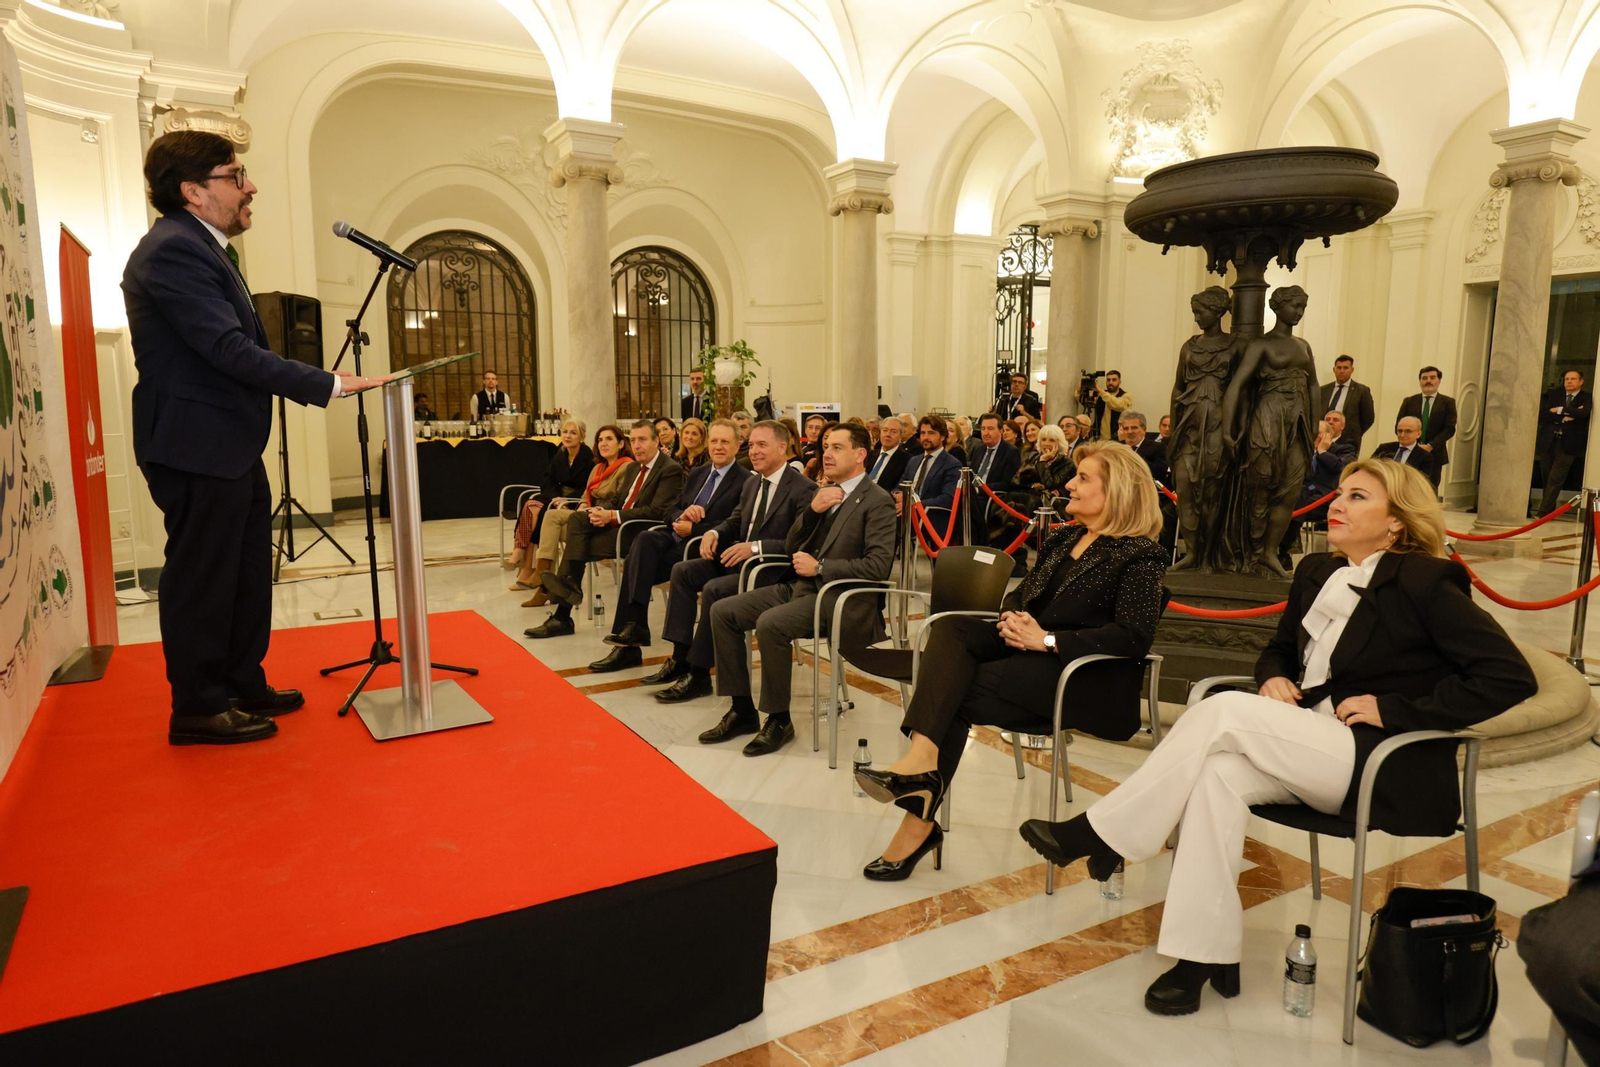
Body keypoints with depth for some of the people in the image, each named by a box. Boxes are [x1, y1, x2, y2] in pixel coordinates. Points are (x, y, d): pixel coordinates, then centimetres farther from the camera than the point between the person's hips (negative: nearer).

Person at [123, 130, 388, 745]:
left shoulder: (201, 247, 16)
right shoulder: (173, 251, -18)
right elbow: (231, 350, -25)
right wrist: (327, 386, -24)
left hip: (230, 445, 11)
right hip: (197, 447, -11)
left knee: (247, 572, 17)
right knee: (201, 577, 0)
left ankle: (244, 686, 29)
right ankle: (198, 710, 13)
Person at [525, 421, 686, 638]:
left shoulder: (670, 470, -9)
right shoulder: (634, 468, 20)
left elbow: (657, 512, -19)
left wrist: (613, 516, -21)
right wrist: (602, 512, -5)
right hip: (619, 523, 8)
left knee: (577, 545, -22)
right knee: (577, 519, -18)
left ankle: (562, 617, -17)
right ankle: (567, 590, -23)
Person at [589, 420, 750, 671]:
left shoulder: (745, 481, -2)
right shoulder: (698, 474, 21)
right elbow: (670, 511, 18)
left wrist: (692, 528, -15)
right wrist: (682, 515, -6)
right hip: (675, 536, 6)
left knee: (638, 563, -25)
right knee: (645, 540, -27)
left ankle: (631, 632, -19)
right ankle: (633, 627, -28)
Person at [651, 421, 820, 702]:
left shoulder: (803, 489, -14)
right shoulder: (752, 483, 14)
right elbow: (735, 521, 22)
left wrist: (756, 547, -29)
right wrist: (714, 532, -1)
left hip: (773, 570, -9)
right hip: (739, 559, 9)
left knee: (714, 589, -28)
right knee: (683, 571, -5)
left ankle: (699, 675, -14)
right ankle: (680, 659, -4)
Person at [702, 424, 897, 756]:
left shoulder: (877, 502, -7)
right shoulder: (825, 493, 17)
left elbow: (878, 566, -18)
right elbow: (790, 548, 15)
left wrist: (819, 567, -15)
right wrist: (812, 510, -3)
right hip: (801, 588, 8)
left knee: (770, 624, -32)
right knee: (723, 612, -3)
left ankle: (779, 720, -13)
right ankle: (742, 710, 4)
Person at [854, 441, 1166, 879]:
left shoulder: (1140, 556, -6)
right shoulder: (1064, 538, 19)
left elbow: (1133, 636, -18)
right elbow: (1020, 593, 22)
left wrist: (1047, 640, -23)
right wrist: (1011, 619, -4)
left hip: (1091, 678, -7)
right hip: (1030, 648, 7)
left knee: (959, 691, -24)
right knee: (951, 629, -21)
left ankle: (921, 822, -19)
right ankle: (921, 757, -37)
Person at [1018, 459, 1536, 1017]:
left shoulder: (1424, 581, -8)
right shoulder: (1316, 571, 12)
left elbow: (1511, 676, -12)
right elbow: (1279, 650, 25)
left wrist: (1394, 708, -16)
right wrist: (1274, 678, 1)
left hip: (1383, 765, -6)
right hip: (1309, 749, 6)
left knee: (1224, 709, -26)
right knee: (1220, 772, -27)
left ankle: (1099, 835, -19)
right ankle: (1206, 953, -21)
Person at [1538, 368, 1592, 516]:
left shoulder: (1586, 398, -1)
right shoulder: (1555, 394, 8)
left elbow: (1582, 412, -21)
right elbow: (1542, 413, -3)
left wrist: (1559, 410, -13)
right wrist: (1563, 418, -15)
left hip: (1567, 443, -4)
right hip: (1549, 441, 4)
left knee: (1555, 479, -7)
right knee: (1546, 477, 9)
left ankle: (1544, 513, -5)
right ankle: (1549, 509, 23)